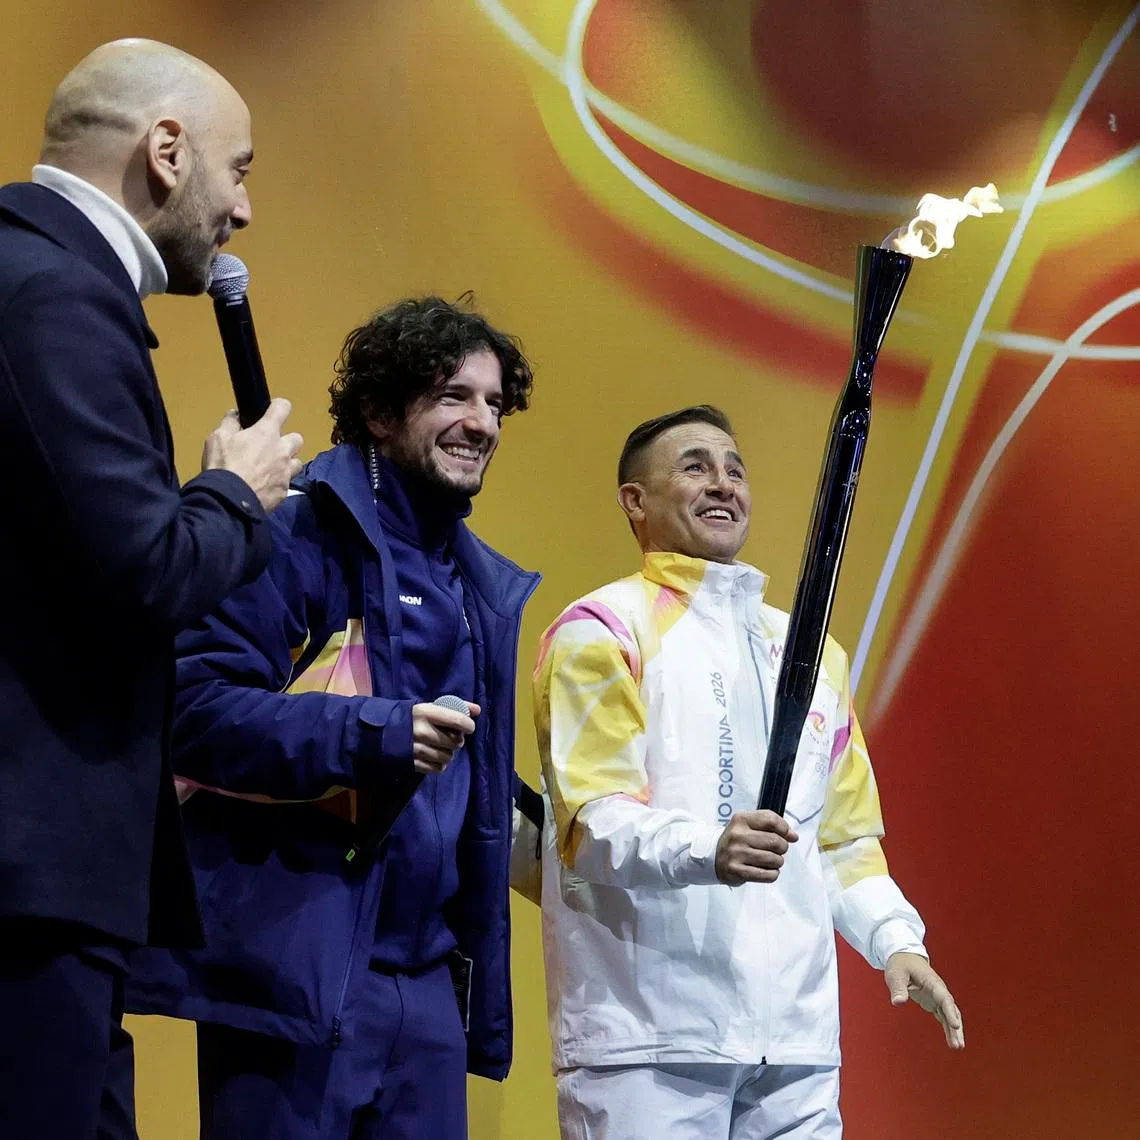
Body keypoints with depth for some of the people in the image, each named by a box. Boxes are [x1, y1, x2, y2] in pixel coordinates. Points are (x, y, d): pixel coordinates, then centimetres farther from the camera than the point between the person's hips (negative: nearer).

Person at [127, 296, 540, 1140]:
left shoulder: (484, 587, 19)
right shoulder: (309, 533, -6)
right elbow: (194, 708, -15)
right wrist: (372, 735, -23)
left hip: (425, 975, 7)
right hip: (298, 967, -7)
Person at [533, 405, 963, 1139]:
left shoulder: (811, 651, 21)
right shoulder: (602, 632, 1)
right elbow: (594, 822, -11)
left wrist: (896, 940, 7)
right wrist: (707, 852, -29)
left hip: (798, 1038, 6)